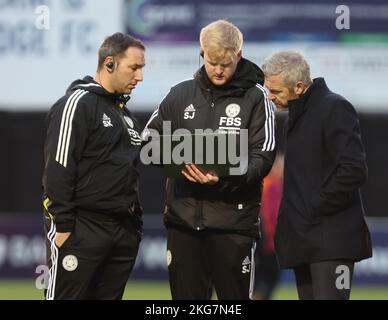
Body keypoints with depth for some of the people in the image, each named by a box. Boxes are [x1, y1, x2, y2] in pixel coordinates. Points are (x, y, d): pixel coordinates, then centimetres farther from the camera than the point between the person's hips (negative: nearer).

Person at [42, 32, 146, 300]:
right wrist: (63, 226, -18)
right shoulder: (77, 104, -8)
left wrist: (135, 223, 19)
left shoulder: (125, 114, 20)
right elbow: (58, 169, -15)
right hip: (82, 229, -9)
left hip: (124, 233, 9)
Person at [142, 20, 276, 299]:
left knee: (235, 295, 1)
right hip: (183, 216, 3)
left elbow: (263, 157, -6)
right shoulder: (181, 94, 10)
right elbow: (150, 135, 13)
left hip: (233, 218, -3)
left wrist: (225, 178, -24)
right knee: (186, 295, 8)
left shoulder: (255, 98, 0)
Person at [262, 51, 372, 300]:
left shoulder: (334, 108, -10)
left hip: (332, 240, -9)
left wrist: (316, 209, -15)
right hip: (304, 240, 9)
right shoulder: (297, 113, 18)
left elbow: (353, 170, -19)